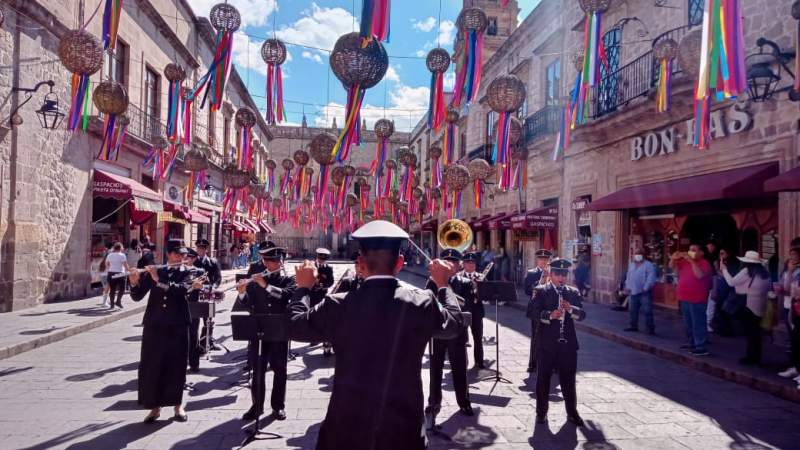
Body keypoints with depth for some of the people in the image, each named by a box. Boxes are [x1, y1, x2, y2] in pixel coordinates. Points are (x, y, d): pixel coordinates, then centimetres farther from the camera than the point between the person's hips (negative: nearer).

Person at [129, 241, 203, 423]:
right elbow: (137, 296, 4)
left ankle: (178, 405, 18)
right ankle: (155, 406, 15)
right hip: (154, 325, 2)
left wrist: (159, 280, -23)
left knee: (177, 366, 4)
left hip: (177, 326, -1)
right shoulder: (154, 272, 9)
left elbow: (182, 289, -17)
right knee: (151, 366, 2)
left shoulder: (186, 273, 4)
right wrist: (135, 283, -15)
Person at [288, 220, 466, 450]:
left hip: (346, 426, 0)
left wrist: (303, 288, 19)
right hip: (404, 428, 0)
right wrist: (443, 284, 21)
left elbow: (295, 325, 4)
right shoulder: (423, 303, -12)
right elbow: (456, 323, 8)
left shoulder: (338, 305, -12)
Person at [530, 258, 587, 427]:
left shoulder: (573, 293, 10)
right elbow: (534, 312, -12)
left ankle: (572, 412, 22)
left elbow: (582, 314, 0)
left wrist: (571, 309, -18)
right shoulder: (540, 291, 1)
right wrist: (550, 315, -28)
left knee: (568, 379, 10)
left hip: (568, 343, 3)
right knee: (543, 378, 6)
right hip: (546, 343, -2)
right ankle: (541, 412, 18)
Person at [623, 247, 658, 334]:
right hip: (634, 292, 7)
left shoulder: (648, 265, -8)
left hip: (644, 292, -7)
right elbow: (628, 277, 21)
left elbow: (651, 278, -15)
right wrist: (627, 287, 13)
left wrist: (646, 288, -19)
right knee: (633, 310, 14)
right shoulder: (631, 265, 15)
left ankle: (650, 329, -2)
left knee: (647, 311, -7)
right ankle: (633, 326, 26)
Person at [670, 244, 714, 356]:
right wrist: (673, 258, -4)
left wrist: (692, 261, -26)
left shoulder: (704, 263, -11)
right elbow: (672, 267, 16)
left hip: (697, 300, -8)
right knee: (688, 324, 16)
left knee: (698, 324, -8)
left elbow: (699, 275, -27)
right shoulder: (685, 261, 10)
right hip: (684, 298, 8)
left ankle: (702, 347, -7)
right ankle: (692, 343, 27)